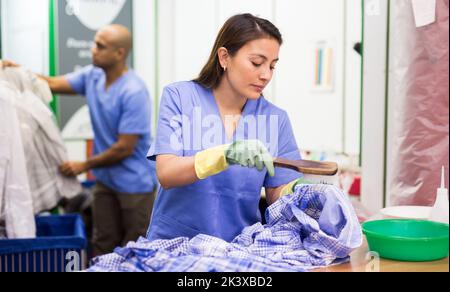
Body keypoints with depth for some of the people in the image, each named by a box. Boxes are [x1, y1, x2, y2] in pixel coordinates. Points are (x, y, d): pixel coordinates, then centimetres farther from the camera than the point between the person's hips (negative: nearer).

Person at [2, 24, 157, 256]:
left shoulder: (134, 92, -23)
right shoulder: (92, 75, 1)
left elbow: (124, 148, -21)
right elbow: (53, 84, 6)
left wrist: (84, 166, -12)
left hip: (135, 184, -7)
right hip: (105, 179, 7)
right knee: (103, 246, 15)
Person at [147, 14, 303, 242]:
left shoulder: (276, 119, 3)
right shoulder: (179, 97, -3)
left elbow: (277, 194, 5)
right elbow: (165, 174, -13)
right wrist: (225, 155, -27)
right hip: (174, 242, -4)